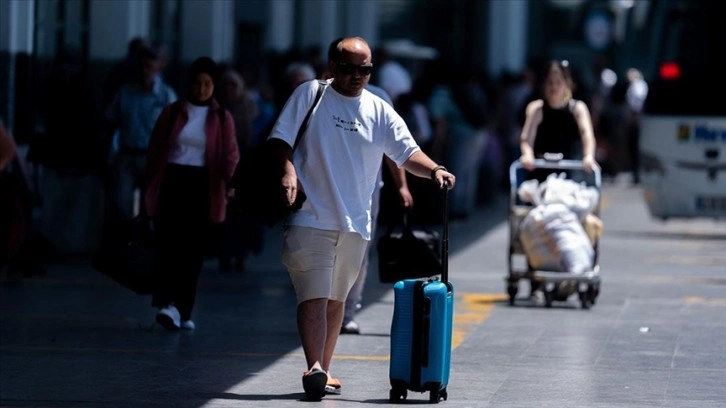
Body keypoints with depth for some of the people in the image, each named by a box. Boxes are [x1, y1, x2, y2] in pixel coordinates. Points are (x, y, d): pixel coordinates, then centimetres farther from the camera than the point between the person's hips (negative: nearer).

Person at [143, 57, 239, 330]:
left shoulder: (221, 118, 7)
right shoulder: (172, 113, 8)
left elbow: (230, 153, -2)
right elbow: (155, 149, 9)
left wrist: (230, 180, -19)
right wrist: (151, 184, 2)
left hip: (202, 186, 0)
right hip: (172, 183, 0)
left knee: (193, 251, 2)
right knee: (169, 245, -12)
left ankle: (181, 311, 6)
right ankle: (167, 303, -21)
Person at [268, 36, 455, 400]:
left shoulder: (379, 112, 9)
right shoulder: (309, 95, 1)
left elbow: (407, 153, 3)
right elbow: (281, 137, -1)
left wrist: (434, 170, -16)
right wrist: (288, 170, -19)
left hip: (354, 223, 5)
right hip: (310, 218, -4)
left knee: (336, 300, 13)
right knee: (313, 296, -14)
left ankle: (323, 371, 23)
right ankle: (314, 368, -23)